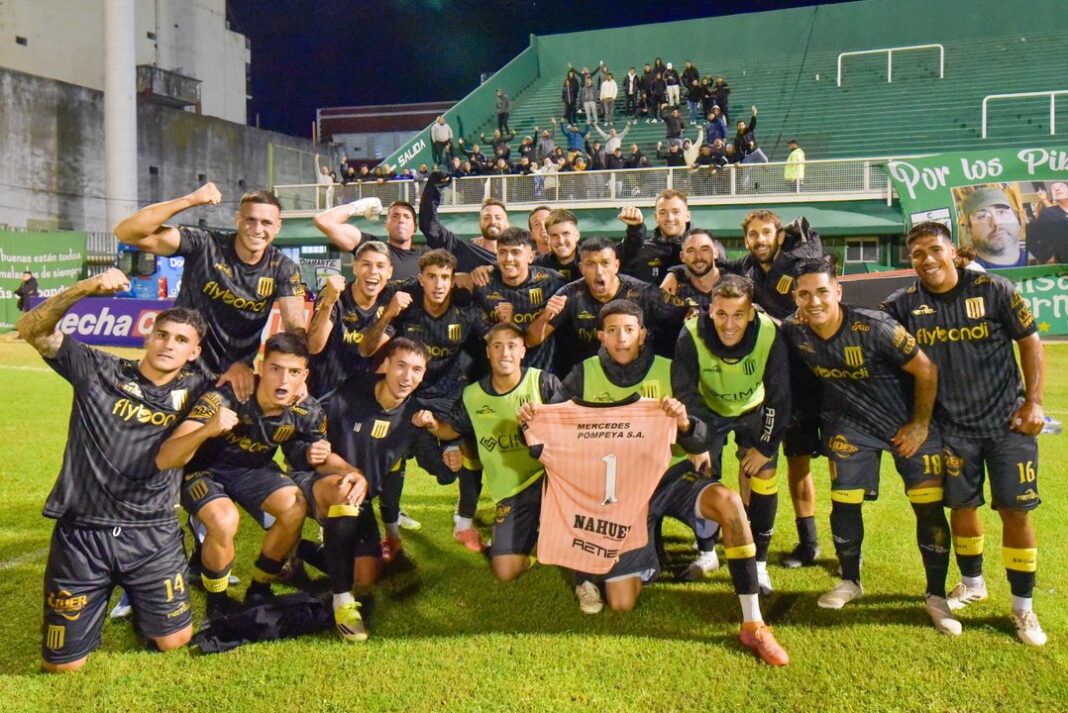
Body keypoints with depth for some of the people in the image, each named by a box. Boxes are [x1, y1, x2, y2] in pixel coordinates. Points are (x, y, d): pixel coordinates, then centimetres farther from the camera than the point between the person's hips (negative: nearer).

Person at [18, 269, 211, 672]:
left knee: (174, 641, 6)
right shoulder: (98, 371, -3)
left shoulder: (195, 389, 0)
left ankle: (136, 595, 36)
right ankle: (100, 595, 37)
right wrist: (86, 289, -22)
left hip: (153, 535, 1)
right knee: (62, 665, 6)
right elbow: (31, 329, -8)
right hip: (82, 533, -1)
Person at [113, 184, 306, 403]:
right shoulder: (205, 245, -12)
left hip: (236, 373, 2)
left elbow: (296, 328, -15)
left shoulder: (283, 269, -6)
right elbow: (126, 233, -19)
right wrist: (190, 200, -28)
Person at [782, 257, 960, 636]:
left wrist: (920, 425, -13)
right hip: (852, 426, 3)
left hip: (907, 423, -3)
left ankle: (936, 596, 15)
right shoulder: (794, 332, -17)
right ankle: (850, 581, 27)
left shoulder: (875, 327, -28)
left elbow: (926, 370, -17)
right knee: (844, 503, 4)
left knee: (929, 506, -2)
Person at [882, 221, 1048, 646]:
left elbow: (1030, 342, -2)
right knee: (961, 506, 10)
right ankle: (972, 584, 35)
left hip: (1007, 419, -1)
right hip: (952, 425, 2)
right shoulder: (904, 304, -4)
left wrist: (1033, 402, -6)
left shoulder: (993, 290, -8)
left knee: (1015, 511, 0)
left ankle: (1022, 607, 16)